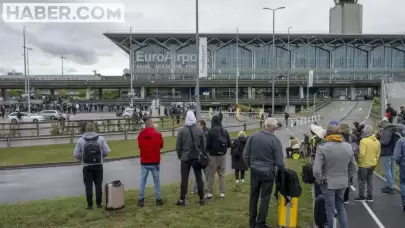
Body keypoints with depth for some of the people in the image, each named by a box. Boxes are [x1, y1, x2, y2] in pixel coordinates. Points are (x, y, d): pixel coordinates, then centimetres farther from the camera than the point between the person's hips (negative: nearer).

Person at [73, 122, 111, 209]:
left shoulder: (81, 140, -3)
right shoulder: (100, 138, -2)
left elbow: (76, 154, -5)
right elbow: (107, 151, -4)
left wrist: (83, 159, 14)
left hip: (87, 166, -1)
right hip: (98, 165, 1)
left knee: (88, 186, 6)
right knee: (98, 185, 9)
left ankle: (90, 205, 8)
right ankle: (98, 204, 13)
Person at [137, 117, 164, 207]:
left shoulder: (140, 135, -4)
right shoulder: (157, 134, -11)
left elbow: (139, 146, 10)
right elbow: (161, 146, 3)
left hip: (144, 162, 2)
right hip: (155, 162, -2)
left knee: (142, 180, 9)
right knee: (156, 180, 9)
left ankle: (140, 200, 11)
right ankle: (158, 199, 13)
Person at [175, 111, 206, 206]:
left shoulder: (181, 130, -7)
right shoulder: (200, 130, -1)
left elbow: (178, 146, -5)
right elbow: (204, 145, 2)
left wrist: (180, 156, 9)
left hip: (185, 158, -2)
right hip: (197, 158, 2)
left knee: (184, 179, 4)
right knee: (199, 179, 8)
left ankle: (182, 200, 8)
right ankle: (201, 199, 13)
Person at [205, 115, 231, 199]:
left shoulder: (210, 131, -14)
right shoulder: (225, 131, 0)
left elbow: (208, 144, -16)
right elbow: (229, 144, 2)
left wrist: (208, 149, 5)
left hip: (213, 156, -4)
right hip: (223, 155, 4)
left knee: (211, 175, 6)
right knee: (222, 175, 12)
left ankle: (209, 193, 10)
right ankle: (222, 193, 15)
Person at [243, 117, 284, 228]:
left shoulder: (253, 136, -4)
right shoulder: (275, 140, -14)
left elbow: (245, 155, 1)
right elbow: (279, 161, -11)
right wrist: (282, 171, 9)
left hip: (254, 171, 4)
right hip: (268, 173, -4)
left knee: (253, 196, 15)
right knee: (265, 198, 7)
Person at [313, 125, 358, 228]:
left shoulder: (323, 147, -17)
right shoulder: (348, 147, 2)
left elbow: (316, 169, -21)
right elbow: (354, 168, 8)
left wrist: (320, 180, -5)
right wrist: (347, 178, 17)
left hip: (328, 183, -5)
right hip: (343, 183, 5)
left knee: (330, 209, 8)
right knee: (341, 207, 21)